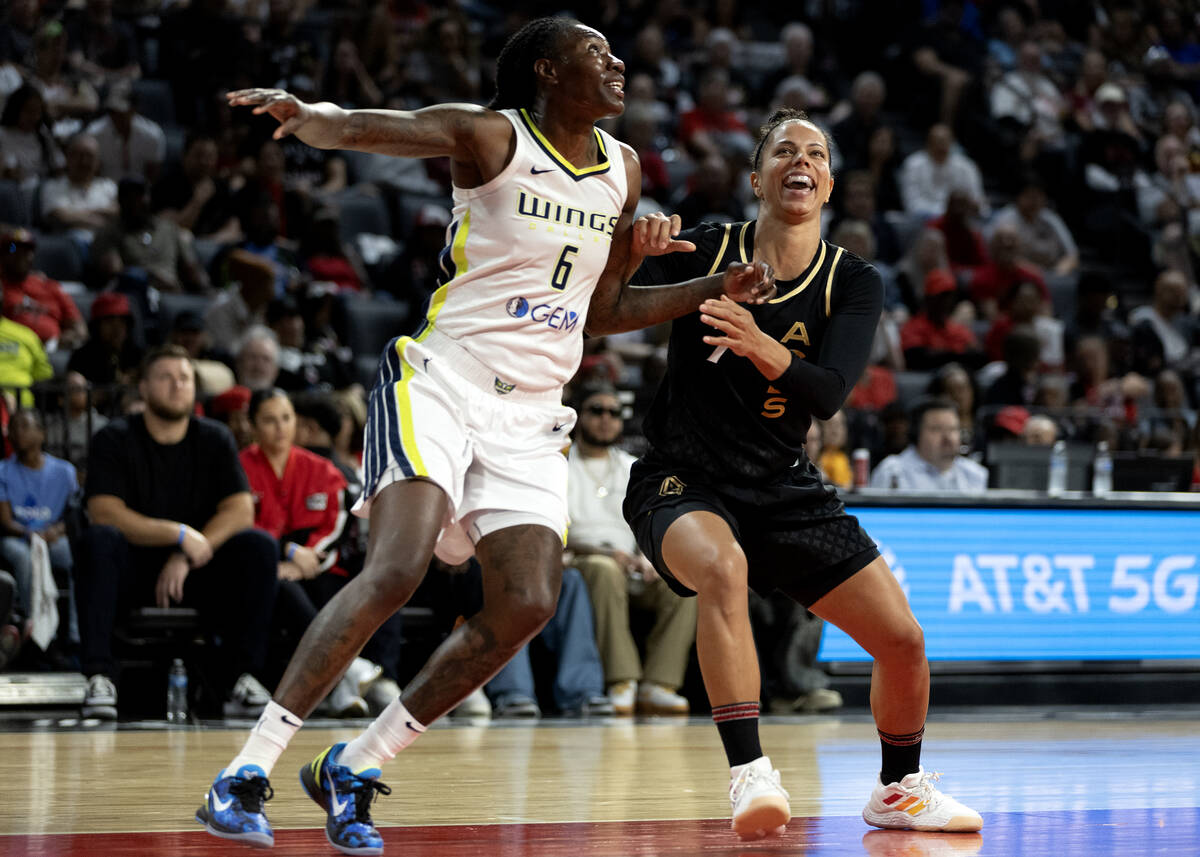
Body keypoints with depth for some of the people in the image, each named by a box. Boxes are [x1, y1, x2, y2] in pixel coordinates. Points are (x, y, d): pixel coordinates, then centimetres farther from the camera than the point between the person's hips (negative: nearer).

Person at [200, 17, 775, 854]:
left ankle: (355, 767, 4)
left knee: (527, 606, -8)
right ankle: (248, 771, -21)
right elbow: (353, 128, -17)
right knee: (397, 570, -24)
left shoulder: (621, 170, 13)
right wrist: (303, 112, -40)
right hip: (442, 379, -6)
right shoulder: (490, 137, -6)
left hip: (531, 413, 6)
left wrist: (713, 291, 14)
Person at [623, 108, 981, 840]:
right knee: (722, 566, -38)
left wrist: (762, 347, -38)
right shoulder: (703, 251, -6)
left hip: (784, 488, 3)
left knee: (905, 642, -3)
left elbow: (829, 393, -18)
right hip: (683, 481, -3)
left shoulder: (854, 284, -2)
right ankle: (749, 773, -40)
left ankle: (900, 790, 24)